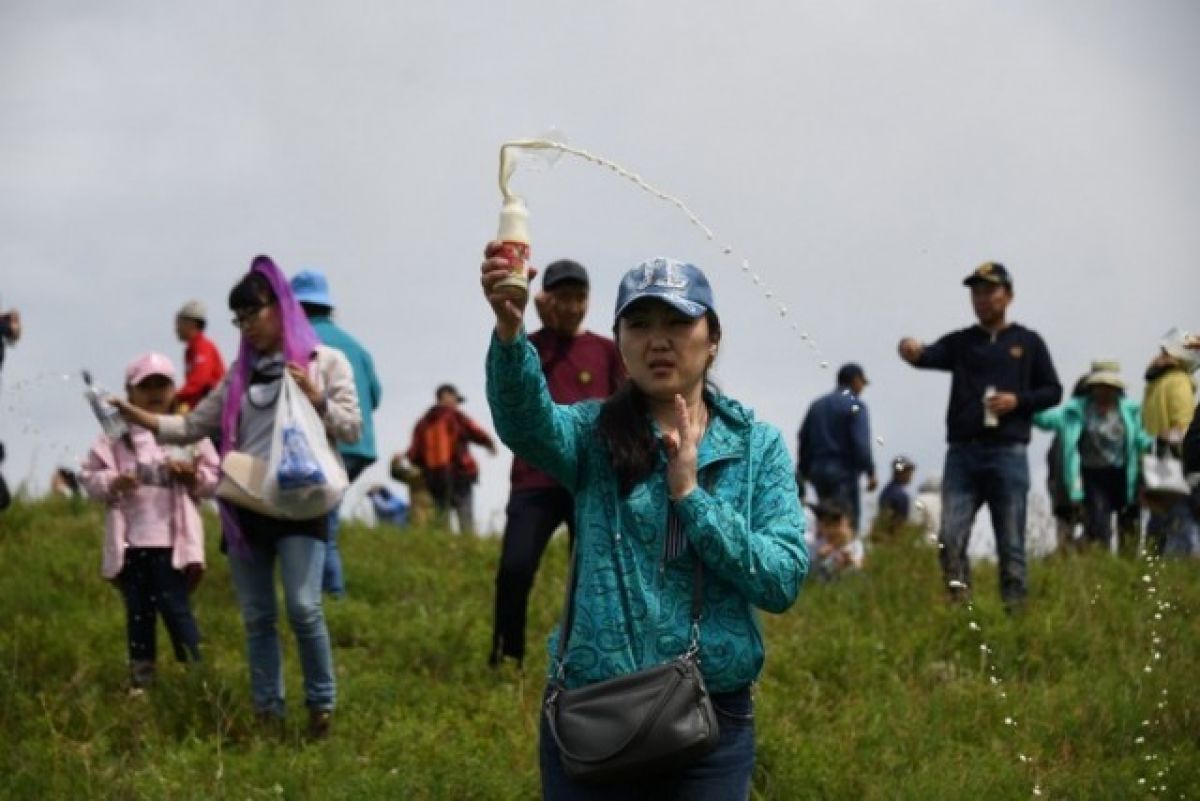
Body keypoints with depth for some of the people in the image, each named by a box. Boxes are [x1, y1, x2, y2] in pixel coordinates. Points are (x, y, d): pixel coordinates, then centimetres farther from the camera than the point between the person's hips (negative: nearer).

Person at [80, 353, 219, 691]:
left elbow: (214, 479, 5)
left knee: (175, 607, -3)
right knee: (138, 612, 8)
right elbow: (89, 475, 4)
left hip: (173, 541, -2)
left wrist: (193, 475, -15)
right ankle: (141, 679, 15)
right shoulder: (116, 436, 4)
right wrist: (113, 483, -15)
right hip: (130, 541, 2)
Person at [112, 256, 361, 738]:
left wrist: (316, 399, -15)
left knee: (303, 608, -16)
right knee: (256, 617, 5)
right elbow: (194, 426, 13)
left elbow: (352, 428, 1)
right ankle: (267, 712, 12)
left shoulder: (325, 362, 5)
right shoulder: (241, 372, 15)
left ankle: (321, 705, -1)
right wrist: (139, 417, 0)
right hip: (245, 506, 4)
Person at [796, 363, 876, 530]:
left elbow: (804, 440, 14)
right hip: (843, 470, -7)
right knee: (848, 520, -9)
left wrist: (805, 471, 18)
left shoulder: (817, 404, 14)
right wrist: (870, 472, -12)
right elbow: (861, 444, -15)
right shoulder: (855, 405, -6)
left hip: (817, 471, 7)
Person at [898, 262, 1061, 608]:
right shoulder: (960, 343, 13)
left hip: (1008, 453, -1)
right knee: (950, 539, -7)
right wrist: (913, 351, -32)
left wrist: (1019, 400, -7)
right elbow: (931, 356, -7)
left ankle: (1014, 609, 4)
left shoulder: (1027, 342, 11)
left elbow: (1053, 391, 12)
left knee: (1010, 545, 0)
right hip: (962, 453, 1)